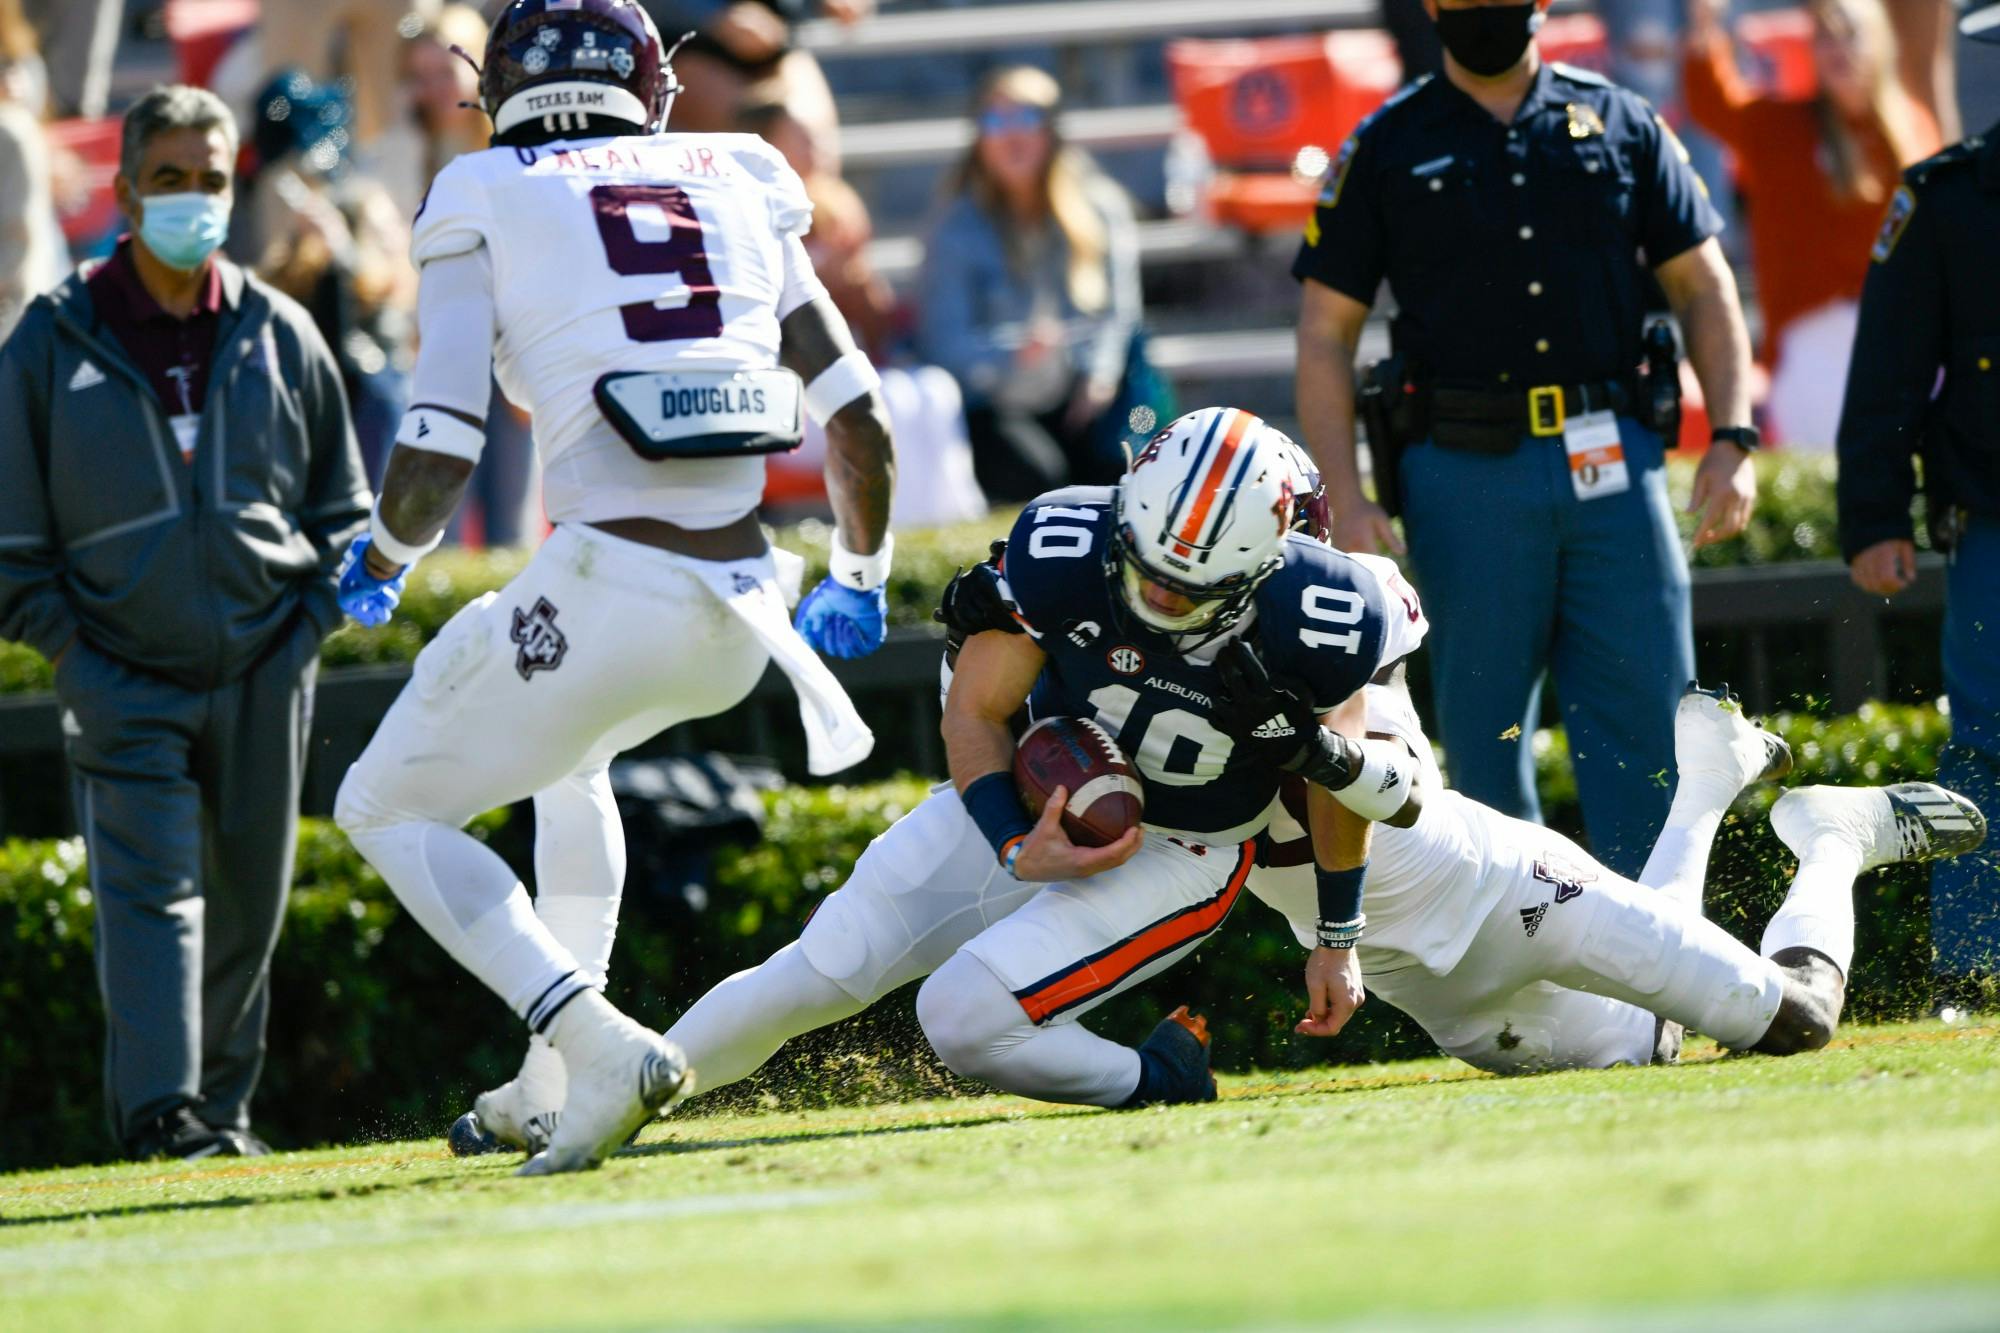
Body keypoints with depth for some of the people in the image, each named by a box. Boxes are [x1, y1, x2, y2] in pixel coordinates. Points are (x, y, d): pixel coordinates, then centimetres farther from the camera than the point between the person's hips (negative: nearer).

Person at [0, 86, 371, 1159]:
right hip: (122, 675, -3)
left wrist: (308, 625, 2)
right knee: (151, 886, -17)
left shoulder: (280, 336, 4)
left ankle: (221, 1103, 21)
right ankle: (160, 1110, -25)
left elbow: (341, 507, 14)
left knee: (248, 904, 9)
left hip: (262, 672, 3)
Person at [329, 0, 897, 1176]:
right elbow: (854, 412, 13)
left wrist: (382, 560, 18)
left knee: (390, 810, 14)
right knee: (569, 753, 36)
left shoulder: (484, 205, 5)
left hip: (608, 586, -5)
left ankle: (598, 1044, -6)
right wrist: (862, 574, 30)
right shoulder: (738, 190, 16)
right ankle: (554, 1076, 33)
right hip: (743, 615, 5)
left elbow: (440, 452, -3)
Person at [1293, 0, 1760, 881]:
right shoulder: (1389, 148, 6)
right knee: (1485, 732, 3)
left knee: (1645, 724, -3)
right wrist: (1346, 499, -6)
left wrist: (1732, 439, -1)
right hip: (1468, 474, -1)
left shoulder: (1620, 125, 11)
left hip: (1615, 467, 1)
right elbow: (1325, 334, 5)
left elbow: (1703, 288, 12)